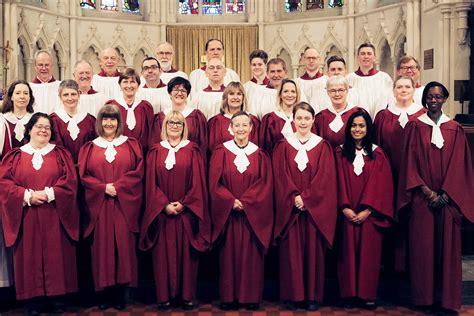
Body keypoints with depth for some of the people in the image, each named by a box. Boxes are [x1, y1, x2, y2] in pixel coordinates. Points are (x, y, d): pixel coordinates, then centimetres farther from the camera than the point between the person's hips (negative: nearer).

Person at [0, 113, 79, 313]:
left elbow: (70, 181, -2)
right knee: (30, 257, 3)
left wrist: (50, 194, -15)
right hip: (26, 217, 1)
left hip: (54, 217, 0)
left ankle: (57, 297, 13)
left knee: (56, 255, 2)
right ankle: (34, 299, 13)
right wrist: (28, 196, -14)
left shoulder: (61, 154, 8)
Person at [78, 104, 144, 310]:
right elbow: (83, 176, 4)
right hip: (98, 206, 1)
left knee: (123, 245, -2)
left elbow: (137, 172, -1)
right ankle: (104, 293, 11)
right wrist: (103, 187, -12)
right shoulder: (90, 148, 10)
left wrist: (118, 186, -13)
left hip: (124, 205, -1)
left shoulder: (131, 145, 7)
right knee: (102, 247, 1)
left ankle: (120, 293, 8)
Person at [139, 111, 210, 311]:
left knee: (186, 253, 3)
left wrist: (183, 203, -11)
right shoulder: (156, 151, 7)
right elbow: (151, 183, 1)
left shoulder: (192, 150, 3)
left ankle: (187, 296, 12)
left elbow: (197, 182, -2)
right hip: (162, 212, 1)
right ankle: (164, 296, 13)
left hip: (187, 212, -1)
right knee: (163, 253, 4)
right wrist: (164, 205, -10)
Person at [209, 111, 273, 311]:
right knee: (229, 254, 3)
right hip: (227, 213, -1)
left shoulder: (259, 154, 5)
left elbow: (266, 183, -2)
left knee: (251, 254, 3)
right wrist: (232, 201, -14)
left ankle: (251, 296, 13)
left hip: (253, 215, 1)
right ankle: (229, 297, 12)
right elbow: (215, 182, -3)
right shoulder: (221, 152, 2)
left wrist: (245, 201, -13)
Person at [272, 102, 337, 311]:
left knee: (313, 250, 3)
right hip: (289, 208, 0)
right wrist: (294, 198, -13)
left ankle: (313, 296, 13)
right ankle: (292, 295, 12)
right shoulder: (283, 146, 5)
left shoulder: (322, 146, 4)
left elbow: (325, 178, -3)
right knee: (291, 250, 2)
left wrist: (306, 198, -12)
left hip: (315, 209, 0)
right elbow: (280, 177, -1)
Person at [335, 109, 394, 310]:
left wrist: (367, 210, -11)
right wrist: (345, 207, -10)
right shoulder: (340, 152, 6)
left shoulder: (377, 154, 4)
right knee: (348, 252, 3)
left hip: (369, 214, 0)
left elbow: (380, 185, -2)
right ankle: (349, 294, 11)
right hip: (347, 213, 0)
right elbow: (339, 183, 1)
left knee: (368, 252, 2)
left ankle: (367, 295, 12)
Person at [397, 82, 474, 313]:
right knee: (423, 246, 0)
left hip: (448, 200, 1)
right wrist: (426, 190, -10)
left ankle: (447, 298, 13)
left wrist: (444, 195, -8)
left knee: (447, 246, 3)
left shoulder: (455, 129, 7)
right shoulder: (414, 126, 3)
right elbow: (409, 163, -1)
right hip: (421, 198, -1)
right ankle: (425, 298, 9)